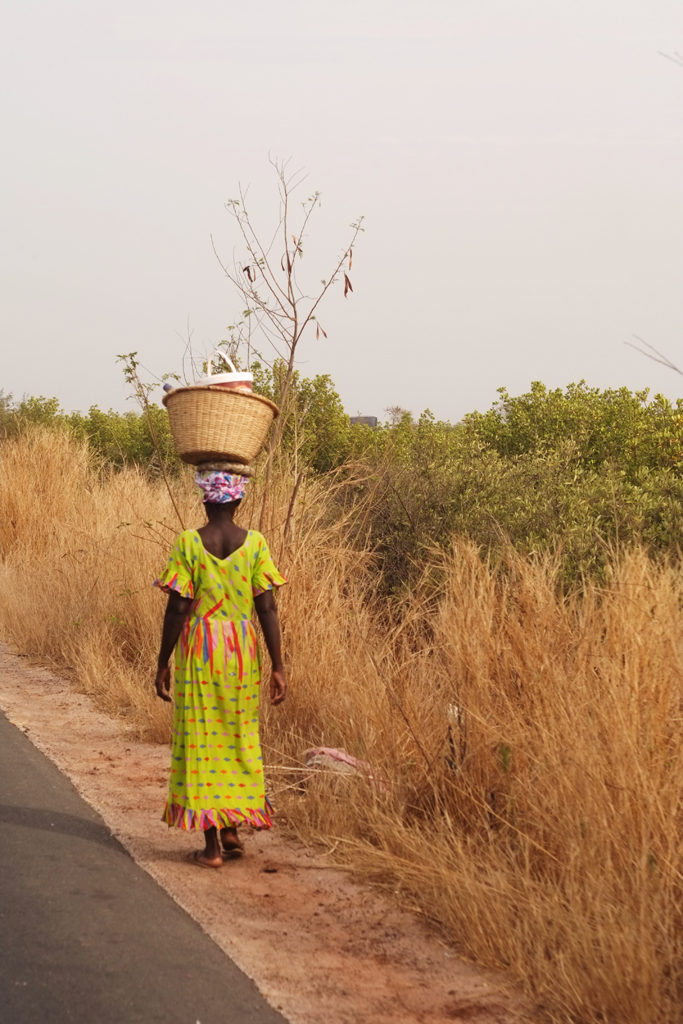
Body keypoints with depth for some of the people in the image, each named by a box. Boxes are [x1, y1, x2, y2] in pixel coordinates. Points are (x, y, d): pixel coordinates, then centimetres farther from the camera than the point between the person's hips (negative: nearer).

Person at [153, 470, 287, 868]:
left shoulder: (188, 543, -8)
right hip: (243, 651, 2)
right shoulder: (255, 543, -3)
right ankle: (231, 828, 22)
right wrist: (278, 667, 0)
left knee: (202, 740, 4)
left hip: (200, 649, -2)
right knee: (238, 737, 18)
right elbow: (268, 609, -5)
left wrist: (163, 664, 0)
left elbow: (178, 608, -8)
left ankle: (212, 844, 5)